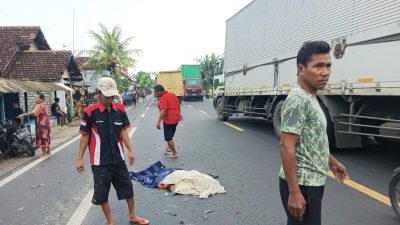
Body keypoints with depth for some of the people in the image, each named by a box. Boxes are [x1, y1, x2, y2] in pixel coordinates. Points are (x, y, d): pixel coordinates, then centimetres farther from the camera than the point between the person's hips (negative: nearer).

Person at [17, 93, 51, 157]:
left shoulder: (39, 106, -15)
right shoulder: (44, 105, 15)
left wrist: (23, 115, -28)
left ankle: (44, 153, -1)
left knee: (42, 138, -5)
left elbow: (33, 113, -28)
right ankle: (48, 151, 25)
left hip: (42, 124, -10)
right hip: (45, 123, 10)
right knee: (46, 137, 16)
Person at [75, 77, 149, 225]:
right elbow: (85, 136, -5)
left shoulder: (120, 109, -1)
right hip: (100, 161, -3)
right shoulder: (90, 112, -12)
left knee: (128, 188, 15)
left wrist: (130, 150, 3)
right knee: (102, 194, 10)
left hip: (118, 159, 4)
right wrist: (80, 159, -3)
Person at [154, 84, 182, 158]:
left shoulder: (163, 98, -19)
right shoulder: (172, 94, 7)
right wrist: (179, 114, 29)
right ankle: (169, 148, 32)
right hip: (176, 118, 9)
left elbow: (163, 111, -29)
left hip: (168, 120, -9)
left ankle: (174, 153, 4)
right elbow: (178, 105, 18)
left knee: (168, 138, 2)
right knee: (170, 135, 23)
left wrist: (158, 122, -30)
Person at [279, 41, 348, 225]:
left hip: (312, 181, 9)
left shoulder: (310, 98, 10)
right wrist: (294, 192, -26)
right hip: (302, 184, -9)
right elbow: (287, 147, -26)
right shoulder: (298, 100, -21)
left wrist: (331, 161, 27)